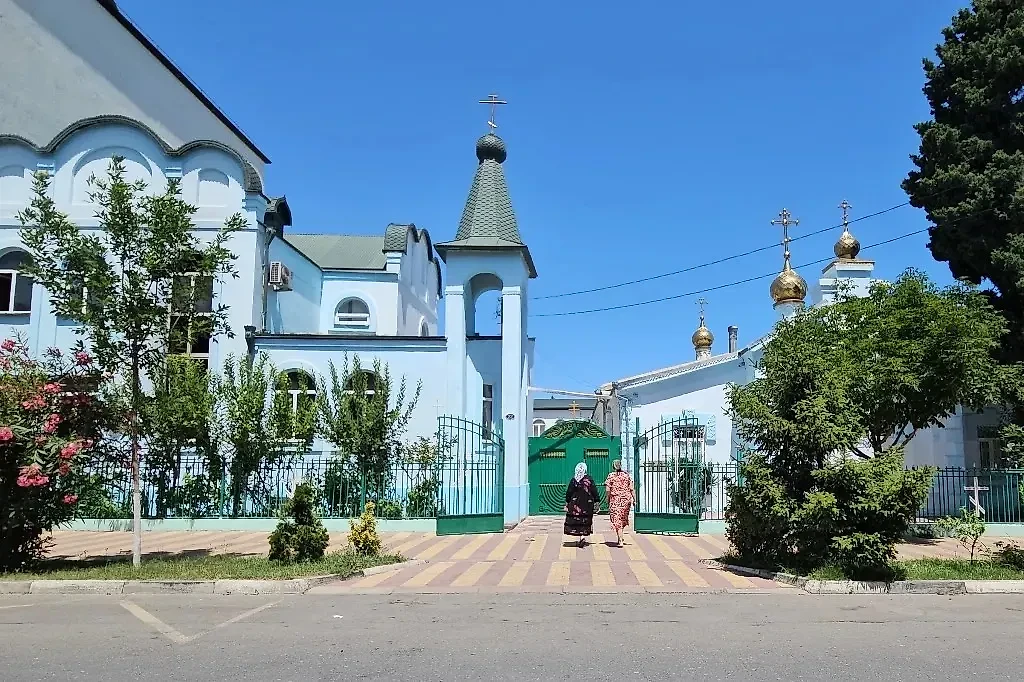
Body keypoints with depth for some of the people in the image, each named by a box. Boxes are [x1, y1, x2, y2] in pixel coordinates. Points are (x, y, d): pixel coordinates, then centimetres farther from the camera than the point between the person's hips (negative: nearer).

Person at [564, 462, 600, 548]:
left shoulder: (574, 480, -3)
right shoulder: (589, 479, -3)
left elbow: (569, 492, 0)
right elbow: (594, 491, 0)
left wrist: (567, 502, 9)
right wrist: (597, 501, 8)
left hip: (575, 503, -1)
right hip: (587, 503, 1)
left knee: (576, 520, 4)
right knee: (585, 521, 9)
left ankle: (581, 537, -7)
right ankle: (583, 535, -1)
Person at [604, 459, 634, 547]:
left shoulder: (611, 476, -3)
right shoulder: (626, 475, 5)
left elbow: (607, 490, -9)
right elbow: (631, 488, 1)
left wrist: (608, 500, 2)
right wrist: (633, 499, 6)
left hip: (615, 499, -3)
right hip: (626, 499, 3)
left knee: (617, 520, 0)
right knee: (623, 518, 20)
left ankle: (620, 541, -8)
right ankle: (620, 537, 29)